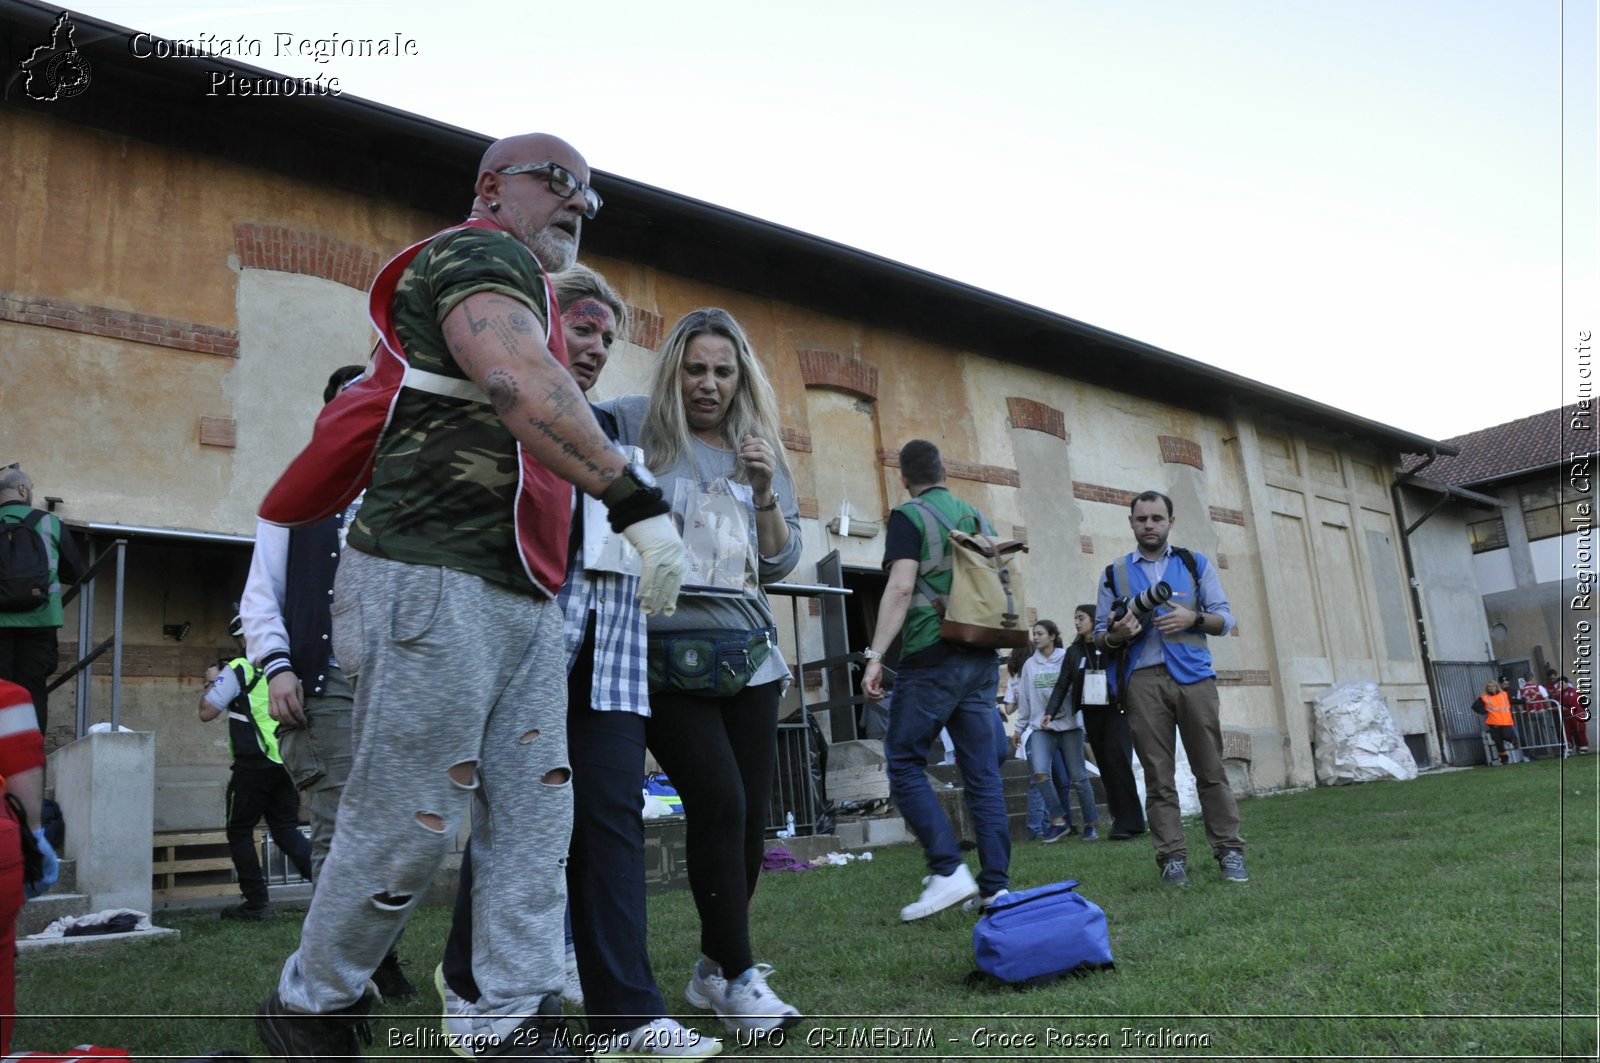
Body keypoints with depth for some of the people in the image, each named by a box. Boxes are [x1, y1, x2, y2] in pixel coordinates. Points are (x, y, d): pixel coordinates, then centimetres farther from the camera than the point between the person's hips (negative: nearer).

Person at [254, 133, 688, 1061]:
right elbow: (518, 383, -24)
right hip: (438, 584, -10)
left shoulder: (517, 286, 26)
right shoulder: (482, 252, -4)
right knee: (409, 828, -1)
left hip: (521, 600, 10)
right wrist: (638, 501, -28)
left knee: (535, 819, 4)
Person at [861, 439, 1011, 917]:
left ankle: (948, 870, -10)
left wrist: (875, 655, -17)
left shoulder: (909, 517, -3)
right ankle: (996, 885, 5)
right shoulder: (978, 517, 17)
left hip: (931, 658, -6)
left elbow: (901, 588, -14)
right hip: (982, 660, 7)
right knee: (982, 770, 6)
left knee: (904, 762, 0)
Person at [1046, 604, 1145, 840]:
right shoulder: (1074, 651, 10)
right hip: (1091, 714, 4)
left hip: (1116, 712, -4)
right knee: (1105, 767, 4)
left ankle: (1128, 822, -10)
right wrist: (1050, 711, -1)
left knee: (1118, 762, -13)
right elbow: (1063, 684, 9)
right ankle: (1120, 820, 7)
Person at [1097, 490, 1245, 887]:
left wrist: (1193, 619, -11)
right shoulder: (1115, 573, 13)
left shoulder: (1196, 563, 13)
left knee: (1210, 768, 0)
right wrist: (1116, 635, -11)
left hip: (1193, 675, 0)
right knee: (1158, 775, 0)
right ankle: (1172, 857, 3)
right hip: (1142, 679, 0)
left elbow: (1225, 618, 9)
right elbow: (1099, 635, 11)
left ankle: (1229, 850, 6)